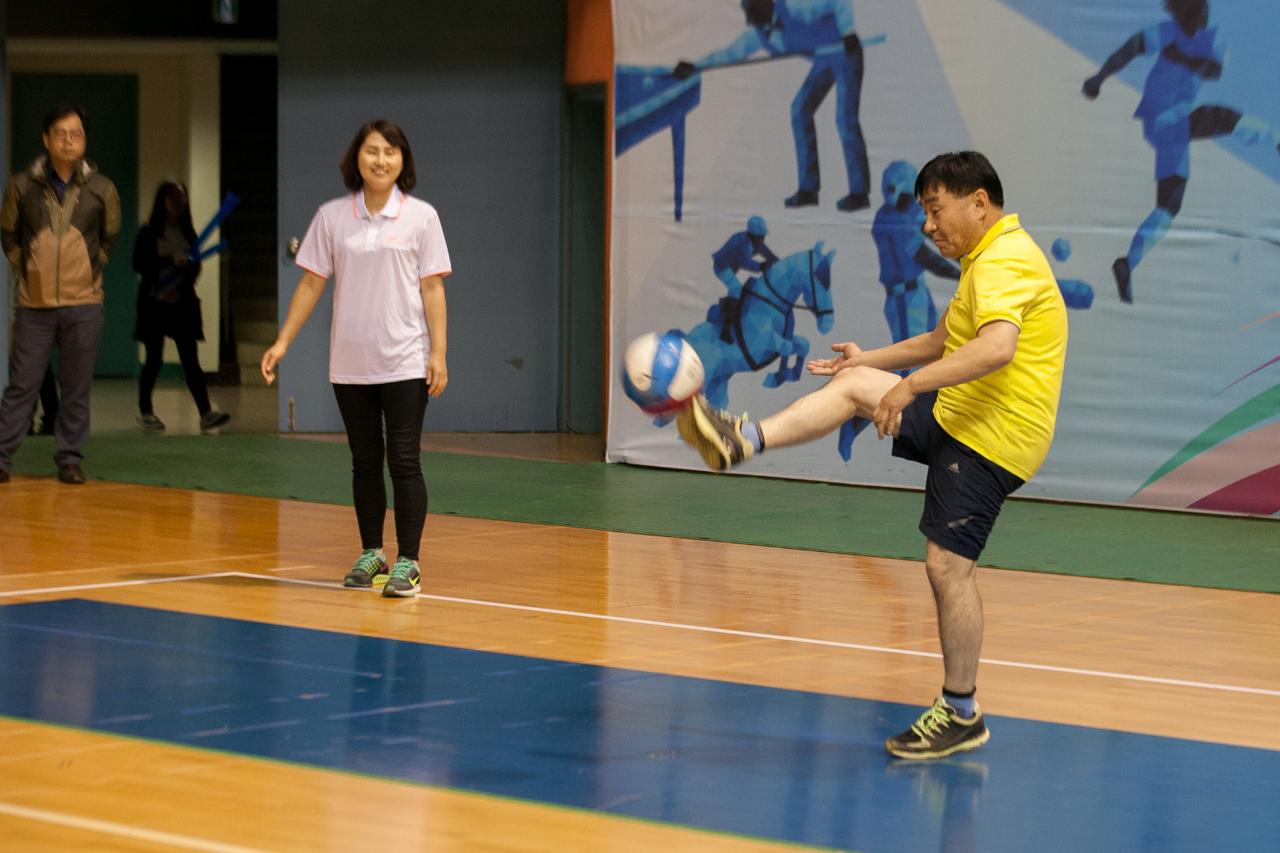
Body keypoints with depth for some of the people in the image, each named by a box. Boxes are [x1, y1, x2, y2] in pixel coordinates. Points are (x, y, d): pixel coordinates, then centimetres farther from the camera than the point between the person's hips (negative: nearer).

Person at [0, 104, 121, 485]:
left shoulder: (101, 189, 1)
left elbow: (109, 239, 15)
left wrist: (89, 271, 9)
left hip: (84, 304, 1)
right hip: (34, 306, -1)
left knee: (77, 388, 3)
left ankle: (70, 460, 12)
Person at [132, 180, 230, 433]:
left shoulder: (188, 233, 10)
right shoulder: (149, 233, -1)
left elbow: (195, 268, 9)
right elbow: (139, 265, -9)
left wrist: (180, 289, -8)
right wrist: (171, 261, -19)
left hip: (182, 302, 3)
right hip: (154, 302, -3)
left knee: (190, 358, -4)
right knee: (154, 358, 2)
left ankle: (206, 413, -14)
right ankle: (145, 412, 15)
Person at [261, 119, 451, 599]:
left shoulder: (420, 217, -1)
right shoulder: (331, 217, 4)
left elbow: (432, 289, -1)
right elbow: (311, 284, 8)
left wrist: (438, 353, -7)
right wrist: (282, 342, 2)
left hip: (404, 362, -3)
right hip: (349, 363, 3)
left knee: (404, 461, -6)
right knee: (364, 461, 9)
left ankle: (408, 563, -2)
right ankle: (371, 555, 19)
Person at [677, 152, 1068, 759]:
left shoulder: (1005, 262, -18)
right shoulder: (989, 258, 16)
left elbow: (996, 348, -36)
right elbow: (944, 341, 30)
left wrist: (909, 387, -35)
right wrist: (872, 360, 25)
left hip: (991, 437, -10)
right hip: (957, 415, 10)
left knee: (947, 563, -9)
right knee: (853, 384, 7)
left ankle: (961, 716, 0)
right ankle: (742, 442, 0)